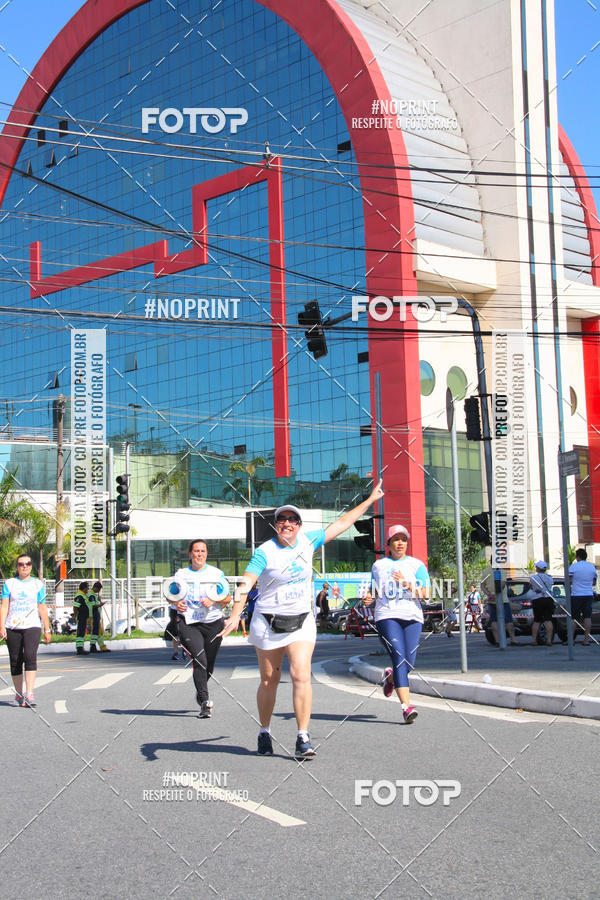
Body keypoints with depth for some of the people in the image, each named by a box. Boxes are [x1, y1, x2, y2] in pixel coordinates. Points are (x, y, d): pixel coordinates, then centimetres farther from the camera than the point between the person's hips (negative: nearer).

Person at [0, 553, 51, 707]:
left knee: (30, 656, -18)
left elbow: (42, 608, 13)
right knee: (15, 660, 4)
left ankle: (29, 694, -23)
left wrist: (47, 630, 9)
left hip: (32, 626, -1)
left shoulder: (38, 584, 12)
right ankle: (18, 694, 16)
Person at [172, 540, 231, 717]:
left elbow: (227, 598, 7)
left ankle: (200, 692, 41)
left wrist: (214, 601, -12)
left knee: (209, 664, 10)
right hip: (188, 623, -1)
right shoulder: (181, 574, 9)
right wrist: (176, 603, -5)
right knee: (199, 659, -20)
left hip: (213, 623, 1)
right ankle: (204, 702, -19)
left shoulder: (216, 573, 8)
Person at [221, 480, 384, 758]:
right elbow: (246, 584, -21)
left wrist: (370, 500, 18)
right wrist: (235, 615, -37)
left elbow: (341, 524, 13)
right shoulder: (264, 552, -11)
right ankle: (265, 733, 26)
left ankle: (303, 739, -10)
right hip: (269, 623, -2)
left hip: (301, 621, 2)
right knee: (269, 680, 7)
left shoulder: (307, 542, 3)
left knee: (301, 675, -13)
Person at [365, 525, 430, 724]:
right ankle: (406, 707, -21)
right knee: (399, 658, -18)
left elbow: (425, 594, 2)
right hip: (387, 616, -1)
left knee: (409, 663, -3)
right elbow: (376, 592, 26)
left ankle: (390, 677, 33)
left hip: (412, 617, 1)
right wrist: (368, 598, 3)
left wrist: (407, 584, -13)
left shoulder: (417, 565, 12)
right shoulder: (378, 565, 16)